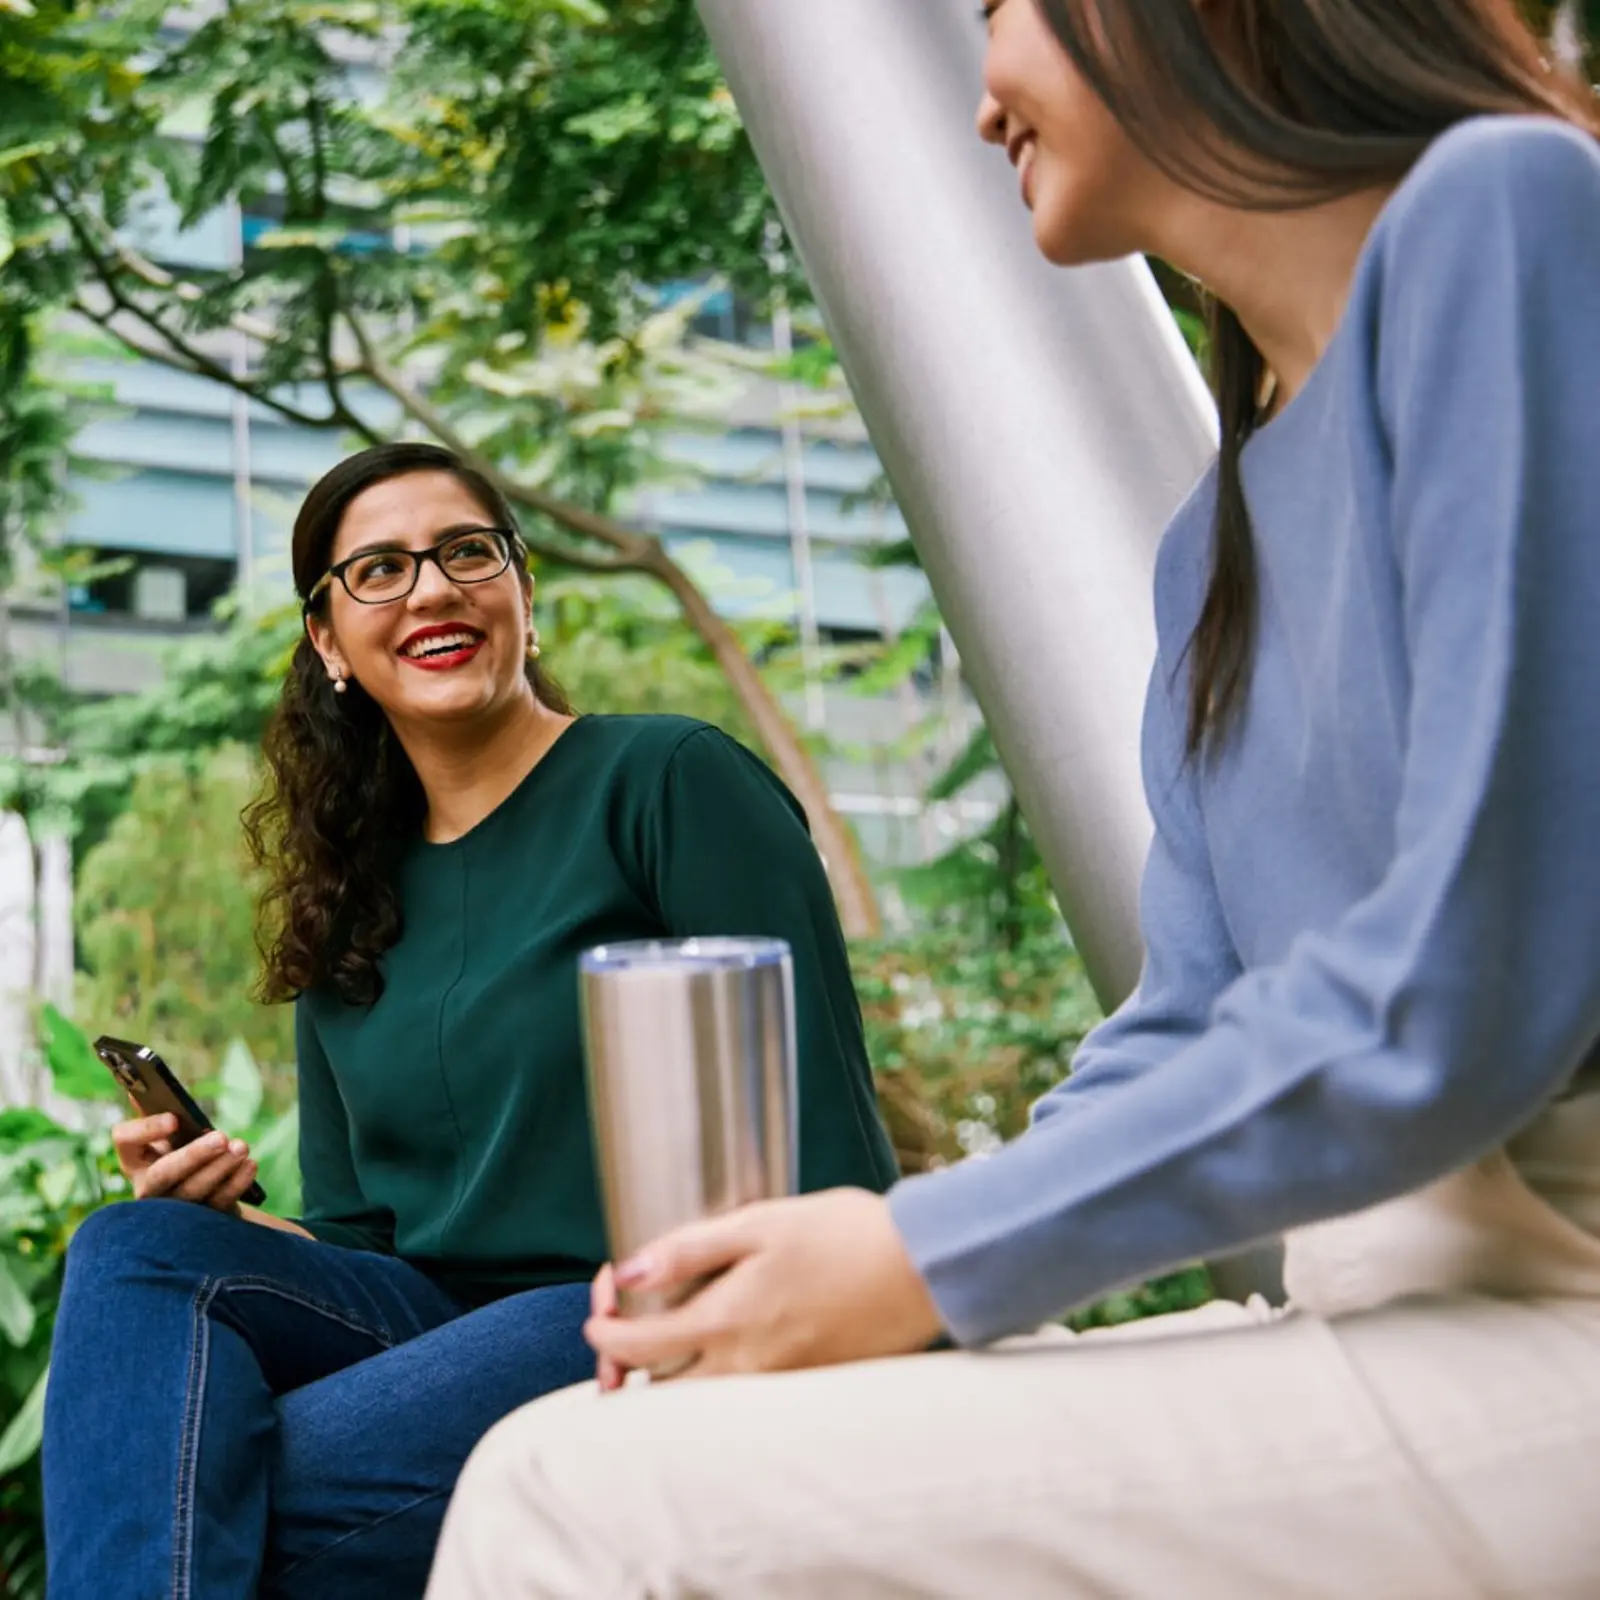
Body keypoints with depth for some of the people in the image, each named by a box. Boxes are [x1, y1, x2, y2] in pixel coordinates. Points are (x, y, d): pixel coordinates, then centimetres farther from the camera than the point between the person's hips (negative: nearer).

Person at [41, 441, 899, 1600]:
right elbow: (358, 1237, 17)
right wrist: (226, 1217, -4)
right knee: (135, 1251, -20)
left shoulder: (672, 781, -2)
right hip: (448, 1321, 7)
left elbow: (825, 1144, -9)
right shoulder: (347, 903, 16)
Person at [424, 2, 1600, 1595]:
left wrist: (927, 1262, -11)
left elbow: (1467, 993, -18)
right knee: (567, 1460, 5)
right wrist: (837, 1259, 0)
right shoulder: (1213, 542, 15)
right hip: (1396, 1304, 8)